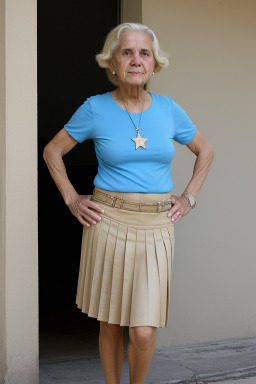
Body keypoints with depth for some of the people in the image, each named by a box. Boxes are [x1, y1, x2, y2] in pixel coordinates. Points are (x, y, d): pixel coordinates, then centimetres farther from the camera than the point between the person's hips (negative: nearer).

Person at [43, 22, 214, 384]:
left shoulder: (168, 109, 4)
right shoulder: (96, 108, -2)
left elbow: (205, 150, 19)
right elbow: (52, 151, 9)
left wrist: (189, 197, 11)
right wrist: (71, 199, 2)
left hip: (156, 228, 1)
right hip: (108, 223, -1)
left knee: (143, 333, -6)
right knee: (111, 323, 8)